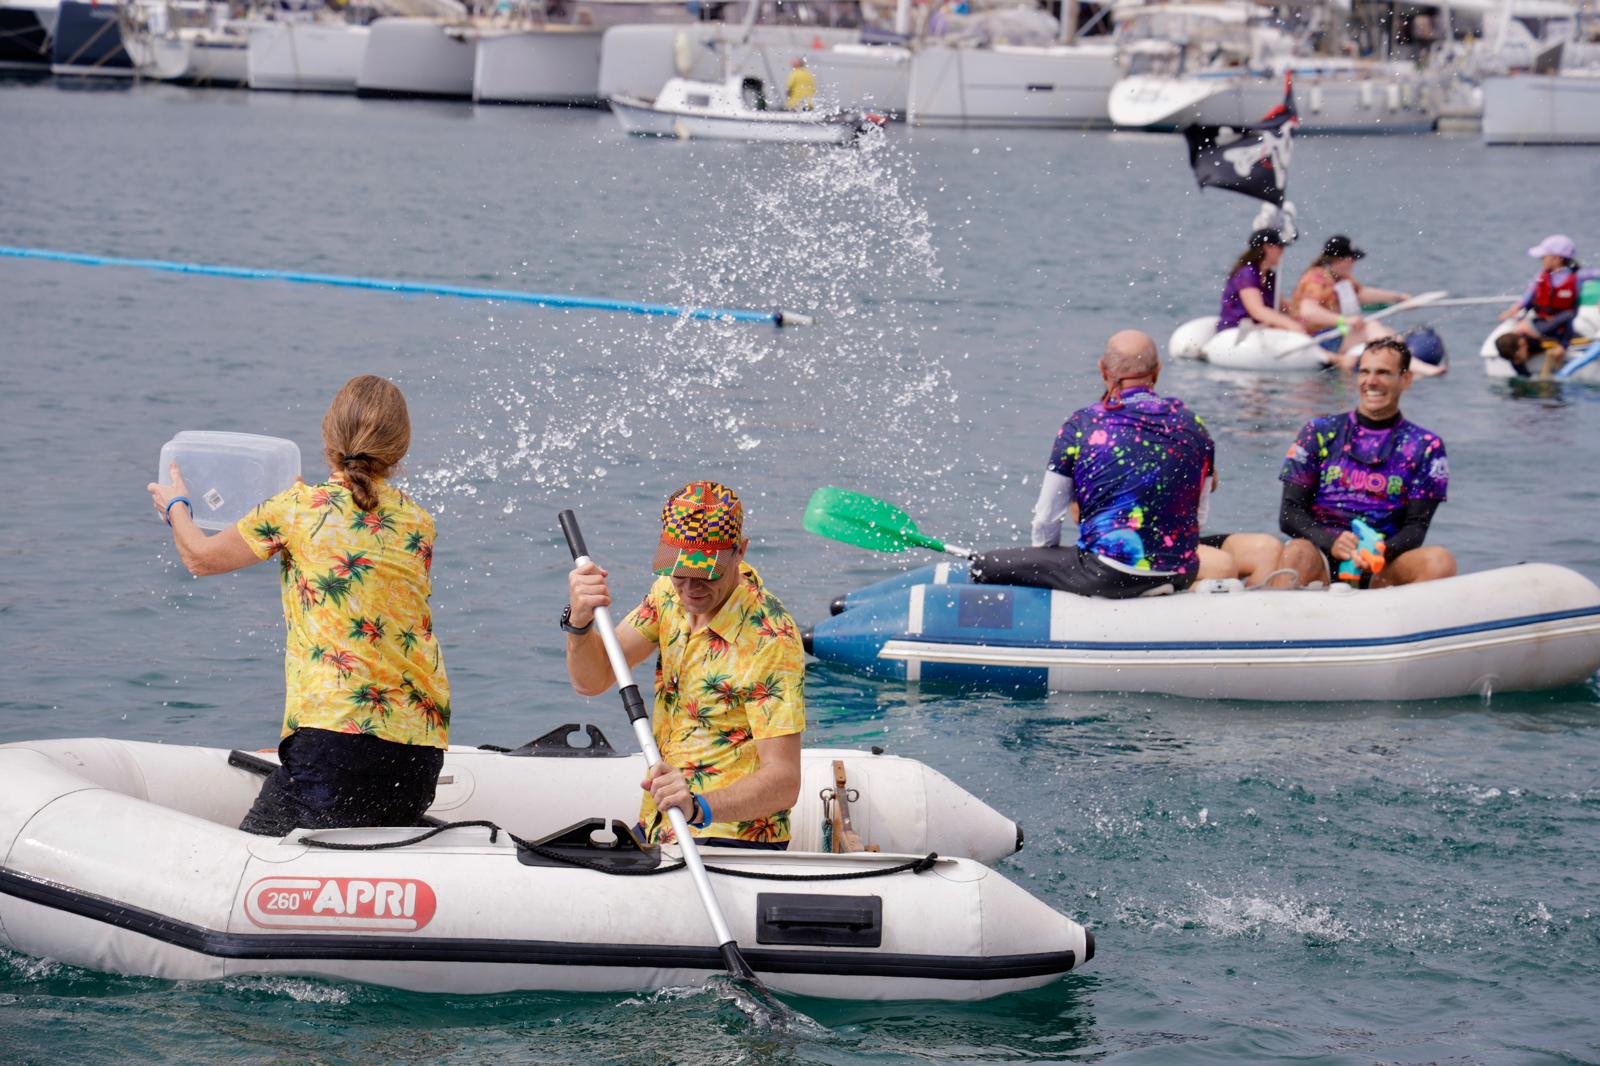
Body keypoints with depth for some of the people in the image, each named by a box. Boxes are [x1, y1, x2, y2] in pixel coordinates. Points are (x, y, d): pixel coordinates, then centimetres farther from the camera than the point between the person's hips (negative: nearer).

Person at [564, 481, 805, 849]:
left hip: (732, 839, -7)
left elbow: (784, 782, -25)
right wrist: (579, 623, -19)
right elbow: (592, 680, 3)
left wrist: (697, 807, -42)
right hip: (657, 833, 7)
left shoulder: (771, 639, -19)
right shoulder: (672, 591, 3)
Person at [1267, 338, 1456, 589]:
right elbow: (1289, 513, 6)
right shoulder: (1320, 433, 13)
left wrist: (1383, 550, -19)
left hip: (1381, 569, 1)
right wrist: (1331, 541, -15)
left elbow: (1416, 528, 5)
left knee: (1440, 561, -29)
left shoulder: (1425, 447, 13)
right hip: (1323, 562, -1)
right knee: (1298, 552, -35)